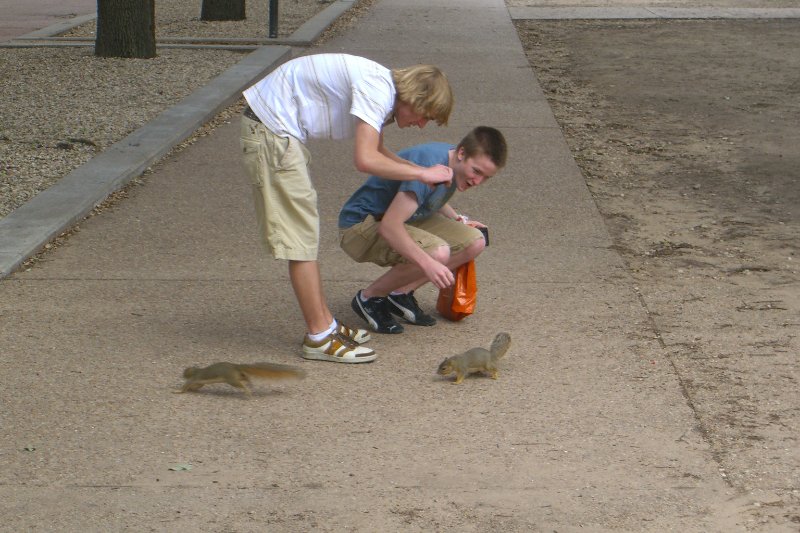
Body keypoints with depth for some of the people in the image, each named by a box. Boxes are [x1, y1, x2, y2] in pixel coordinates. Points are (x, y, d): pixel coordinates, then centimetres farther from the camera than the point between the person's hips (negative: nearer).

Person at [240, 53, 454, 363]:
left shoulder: (382, 89, 8)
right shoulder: (377, 89, -22)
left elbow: (376, 151, 22)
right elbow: (365, 160, -31)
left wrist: (425, 173, 8)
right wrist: (422, 174, -20)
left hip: (278, 128, 11)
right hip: (270, 128, -11)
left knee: (303, 230, 15)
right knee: (299, 232, -7)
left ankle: (324, 324, 23)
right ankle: (319, 337, -3)